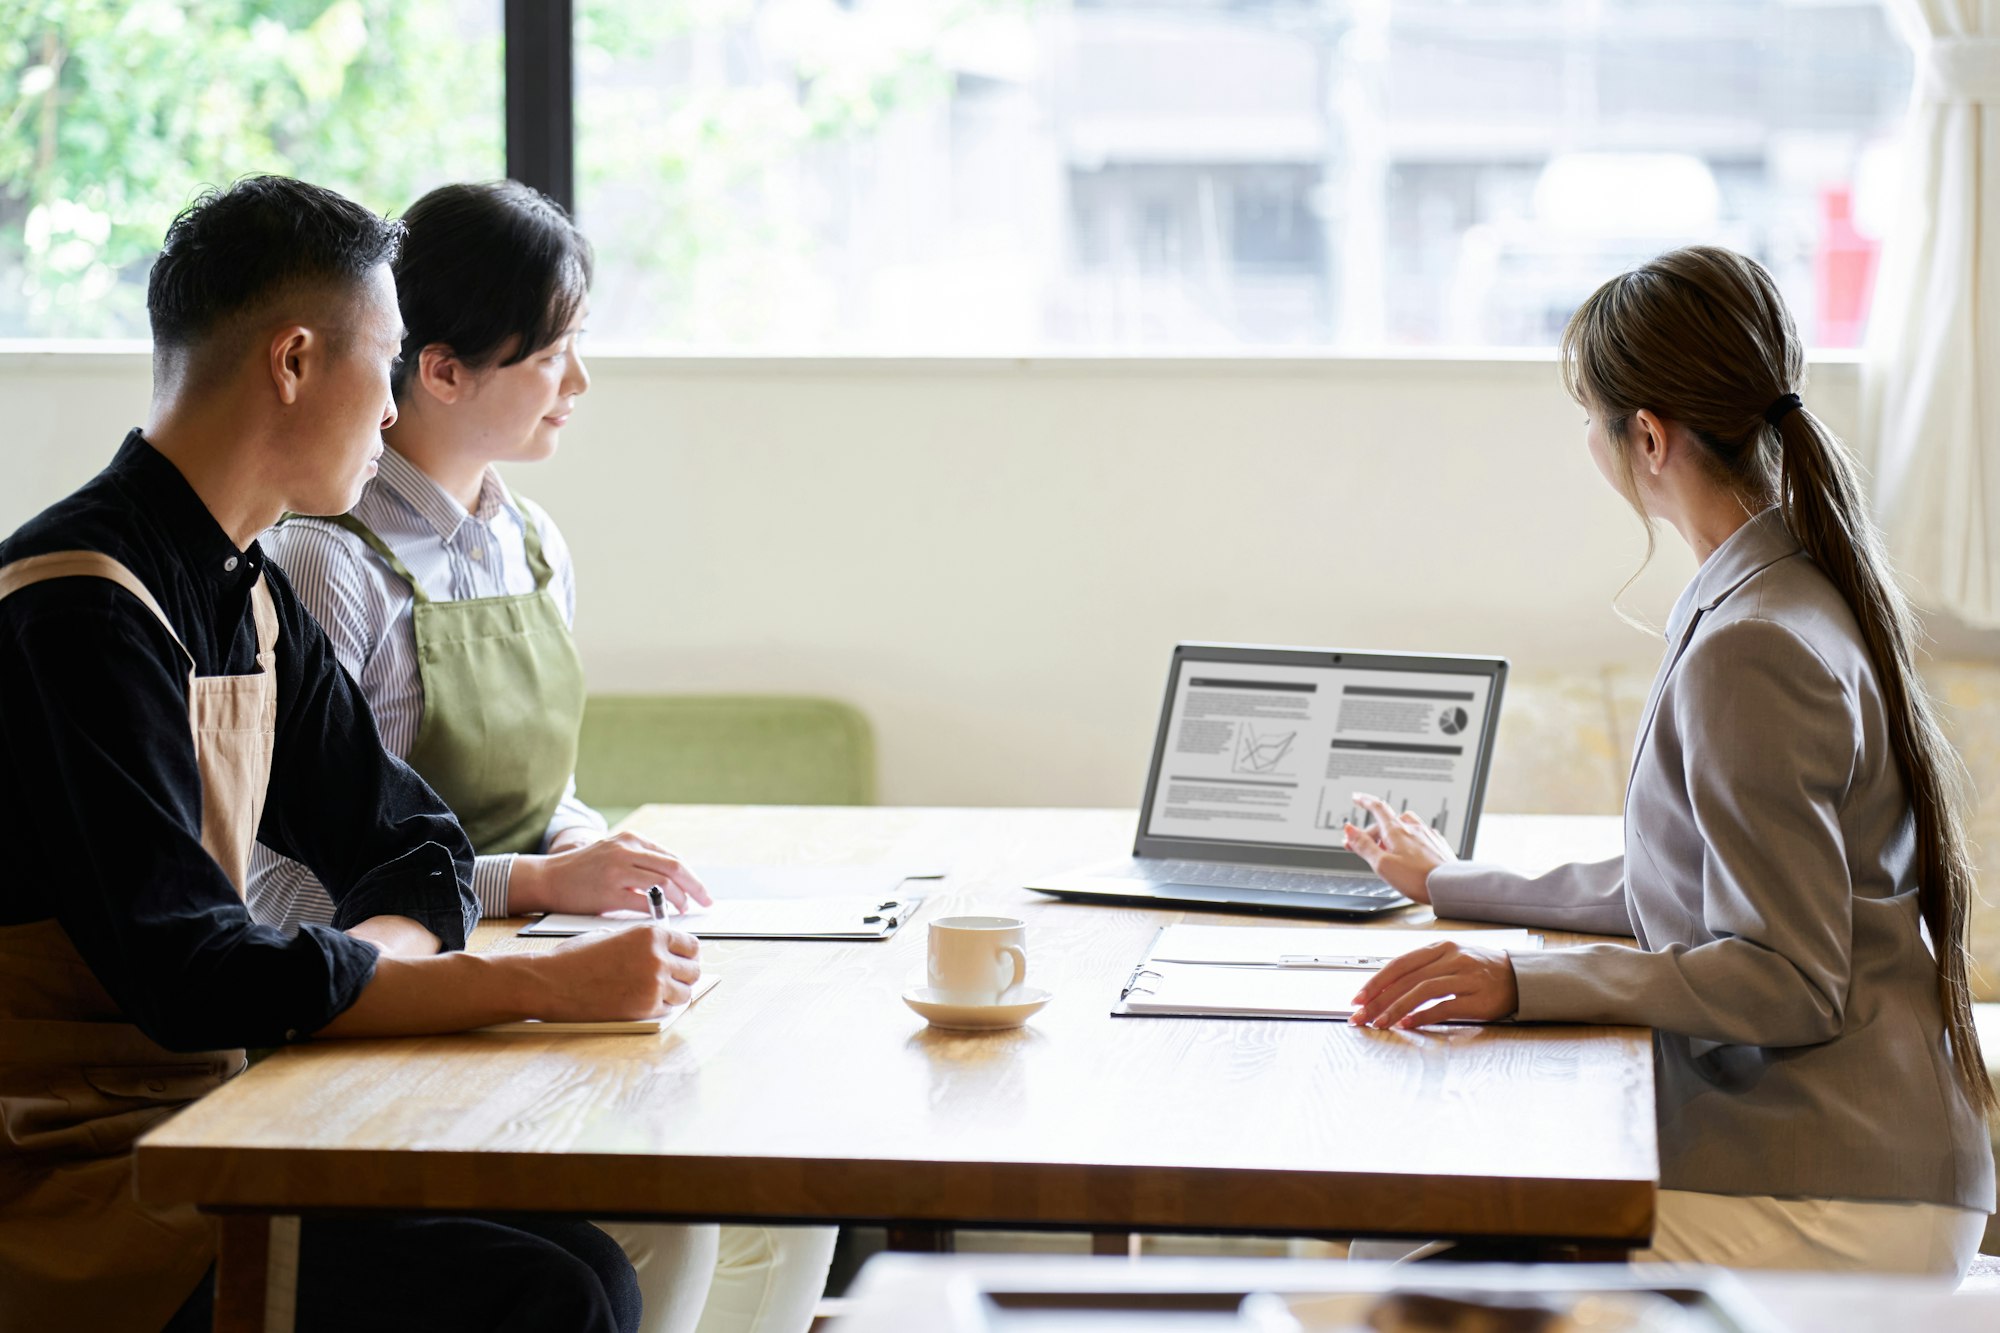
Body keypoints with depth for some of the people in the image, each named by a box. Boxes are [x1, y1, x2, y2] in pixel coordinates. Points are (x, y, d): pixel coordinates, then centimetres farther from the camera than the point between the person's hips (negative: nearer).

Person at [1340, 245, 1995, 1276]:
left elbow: (1786, 979, -20)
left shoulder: (1749, 653, -18)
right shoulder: (1805, 596, 14)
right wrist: (1452, 885, 33)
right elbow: (1682, 896, 23)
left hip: (1826, 1208, -10)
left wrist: (1520, 984, -25)